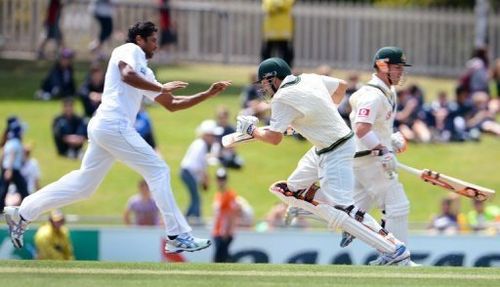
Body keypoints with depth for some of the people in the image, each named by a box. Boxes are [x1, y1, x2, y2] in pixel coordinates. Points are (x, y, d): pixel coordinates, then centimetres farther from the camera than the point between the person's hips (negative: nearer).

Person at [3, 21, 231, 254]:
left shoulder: (144, 71, 26)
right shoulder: (130, 50, 1)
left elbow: (172, 104, 25)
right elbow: (127, 75, -22)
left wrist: (208, 94, 19)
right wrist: (161, 88, -13)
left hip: (102, 127, 10)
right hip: (114, 125, -10)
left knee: (83, 184, 15)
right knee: (158, 171, -6)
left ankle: (22, 214, 17)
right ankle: (178, 236, -7)